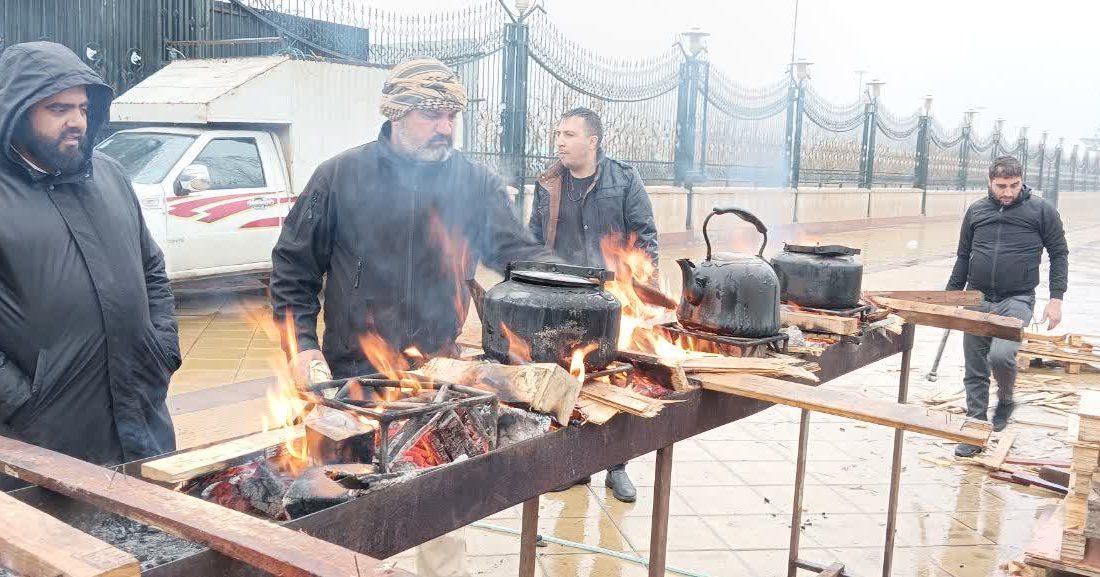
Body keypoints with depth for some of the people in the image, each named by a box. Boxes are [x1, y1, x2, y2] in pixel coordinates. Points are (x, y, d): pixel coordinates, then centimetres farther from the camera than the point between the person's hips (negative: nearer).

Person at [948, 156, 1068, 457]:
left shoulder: (1041, 210, 0)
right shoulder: (976, 211, 9)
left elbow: (1059, 254, 4)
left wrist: (1056, 298, -4)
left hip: (1016, 300, -3)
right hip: (977, 300, 4)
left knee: (1000, 355, -23)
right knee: (975, 371, 5)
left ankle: (1005, 400, 9)